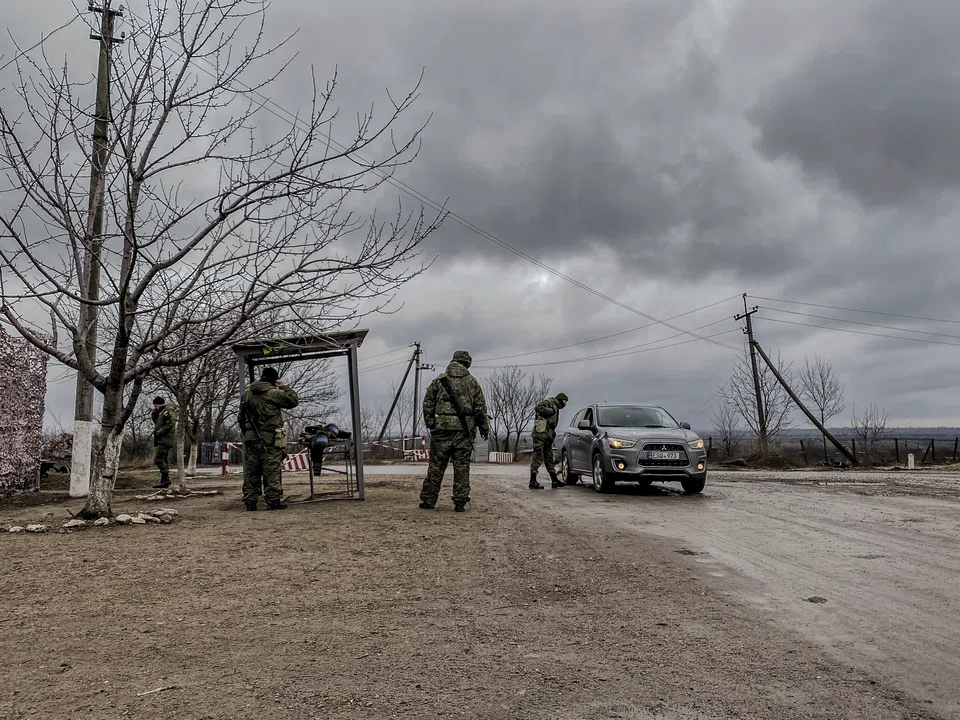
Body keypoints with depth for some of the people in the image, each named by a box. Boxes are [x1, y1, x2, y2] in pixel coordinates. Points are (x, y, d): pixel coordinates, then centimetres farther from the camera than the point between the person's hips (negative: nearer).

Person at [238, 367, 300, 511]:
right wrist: (283, 387, 4)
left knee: (251, 470, 7)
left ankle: (250, 500, 8)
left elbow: (242, 418, 19)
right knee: (272, 470, -4)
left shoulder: (247, 393, 14)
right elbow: (294, 400, -4)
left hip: (251, 438, 6)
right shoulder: (273, 393, -9)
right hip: (270, 439, -6)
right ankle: (274, 500, -4)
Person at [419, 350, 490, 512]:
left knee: (436, 466, 6)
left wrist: (430, 425, 13)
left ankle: (428, 500, 10)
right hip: (464, 430, 0)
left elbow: (428, 404, 5)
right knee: (462, 467, 5)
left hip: (442, 428, 0)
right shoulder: (472, 382, 6)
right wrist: (484, 428, 13)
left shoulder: (439, 380, 6)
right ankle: (460, 503, 6)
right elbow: (480, 408, 4)